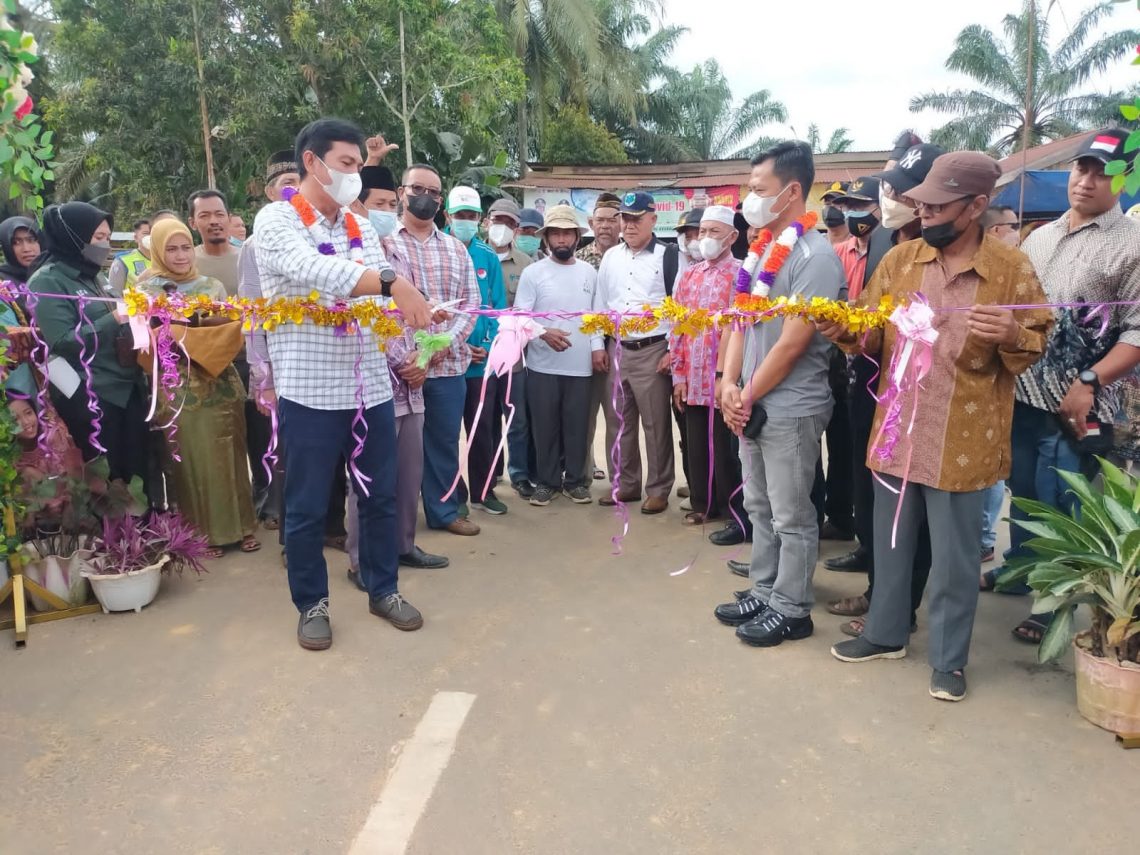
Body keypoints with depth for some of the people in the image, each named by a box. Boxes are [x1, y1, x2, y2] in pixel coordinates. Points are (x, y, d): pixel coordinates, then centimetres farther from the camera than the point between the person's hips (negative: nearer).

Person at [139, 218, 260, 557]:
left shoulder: (213, 286, 11)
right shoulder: (148, 291, 2)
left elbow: (232, 328, 6)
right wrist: (210, 326, -20)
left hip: (222, 384, 3)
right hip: (179, 388, -3)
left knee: (228, 454, 7)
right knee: (193, 459, 1)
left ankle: (239, 525, 17)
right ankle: (203, 531, 12)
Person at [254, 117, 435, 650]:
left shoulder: (362, 230, 13)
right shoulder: (277, 220, -6)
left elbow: (383, 304, 13)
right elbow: (313, 270, -26)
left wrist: (423, 319, -6)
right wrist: (393, 281, -36)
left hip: (371, 387, 6)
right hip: (309, 389, -5)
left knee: (380, 496, 14)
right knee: (307, 507, 6)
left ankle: (383, 589, 31)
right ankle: (312, 605, 24)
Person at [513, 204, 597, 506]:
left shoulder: (589, 272, 9)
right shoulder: (532, 272, -2)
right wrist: (544, 332, -22)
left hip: (581, 365, 2)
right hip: (543, 365, -2)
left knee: (577, 426, 8)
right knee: (545, 427, 5)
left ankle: (575, 480, 21)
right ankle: (547, 481, 17)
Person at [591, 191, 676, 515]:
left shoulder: (668, 256, -3)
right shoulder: (610, 257, 12)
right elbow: (600, 303, 13)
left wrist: (672, 350, -11)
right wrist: (598, 345, 7)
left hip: (652, 351, -5)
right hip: (615, 350, 5)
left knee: (656, 424, 2)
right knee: (618, 422, 11)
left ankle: (658, 489, 14)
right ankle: (625, 484, 24)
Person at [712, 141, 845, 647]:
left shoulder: (814, 256, -16)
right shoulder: (764, 249, 11)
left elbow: (791, 343, -19)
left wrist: (747, 397, -11)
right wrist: (730, 386, -2)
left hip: (791, 410, -8)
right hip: (752, 406, 8)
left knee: (791, 517, 4)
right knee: (760, 508, 18)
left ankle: (791, 611, 18)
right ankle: (764, 594, 32)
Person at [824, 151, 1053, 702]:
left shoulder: (1012, 268, -6)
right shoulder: (899, 259, 2)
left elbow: (1038, 348, 0)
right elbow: (873, 338, 5)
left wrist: (1012, 337, -23)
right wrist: (844, 333, -16)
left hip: (962, 441, -3)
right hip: (896, 431, 4)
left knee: (954, 557, 9)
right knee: (891, 542, 17)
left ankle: (949, 659, 27)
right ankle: (886, 633, 37)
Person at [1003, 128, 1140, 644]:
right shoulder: (1039, 238, 12)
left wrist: (1089, 383, -20)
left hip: (1075, 408, -6)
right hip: (1020, 395, 6)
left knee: (1058, 509, 3)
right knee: (1021, 496, 19)